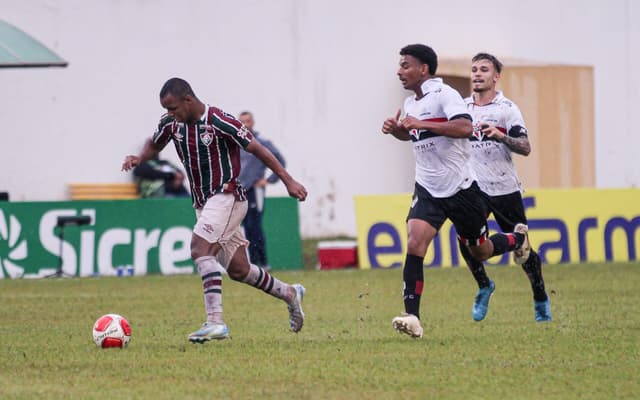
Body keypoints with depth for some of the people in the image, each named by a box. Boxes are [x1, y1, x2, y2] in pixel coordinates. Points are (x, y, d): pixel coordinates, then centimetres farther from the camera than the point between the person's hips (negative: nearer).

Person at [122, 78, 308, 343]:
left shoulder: (219, 122, -19)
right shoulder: (171, 123, 1)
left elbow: (256, 149, -13)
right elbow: (155, 145, 21)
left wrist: (288, 181, -13)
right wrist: (138, 159, -2)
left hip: (226, 196, -8)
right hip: (203, 202, 8)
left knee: (200, 249, -26)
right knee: (238, 270, 10)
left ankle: (215, 322, -31)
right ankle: (290, 294, 33)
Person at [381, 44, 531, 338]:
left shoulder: (444, 94, -15)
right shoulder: (410, 104, 8)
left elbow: (465, 127, -31)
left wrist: (422, 124, -32)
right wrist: (395, 130, 8)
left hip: (460, 188, -5)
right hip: (428, 190, 5)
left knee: (480, 251, 11)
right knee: (414, 245, -17)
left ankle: (517, 239, 45)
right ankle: (412, 318, -20)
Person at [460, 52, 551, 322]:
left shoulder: (507, 108, -4)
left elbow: (525, 148, -11)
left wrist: (501, 136, -26)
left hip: (504, 188, -3)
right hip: (473, 188, 3)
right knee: (466, 242, -12)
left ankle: (541, 299, 16)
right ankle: (484, 286, 14)